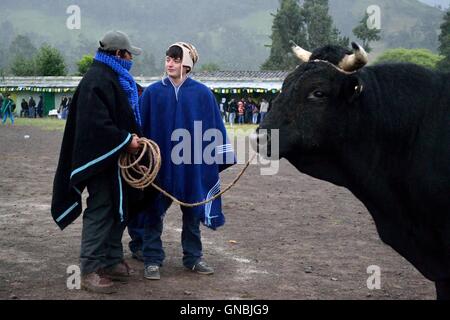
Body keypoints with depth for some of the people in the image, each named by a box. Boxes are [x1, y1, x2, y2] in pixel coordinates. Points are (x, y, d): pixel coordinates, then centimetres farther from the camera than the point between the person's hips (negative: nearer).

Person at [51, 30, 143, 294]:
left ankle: (112, 262, 26)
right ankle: (91, 270, 1)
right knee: (100, 213, -5)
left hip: (118, 160, 10)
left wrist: (133, 139, 11)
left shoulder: (117, 79, 15)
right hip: (103, 160, -10)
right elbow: (97, 124, -26)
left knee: (118, 210, 15)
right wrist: (125, 141, -19)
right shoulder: (96, 81, -17)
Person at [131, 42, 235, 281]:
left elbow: (215, 127, 3)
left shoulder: (202, 94, -1)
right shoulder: (152, 93, -1)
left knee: (193, 212, 12)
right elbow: (141, 127, 3)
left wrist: (222, 158, 1)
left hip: (192, 165, 1)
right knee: (154, 213, 5)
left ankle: (193, 258, 25)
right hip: (159, 163, 0)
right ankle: (152, 261, 15)